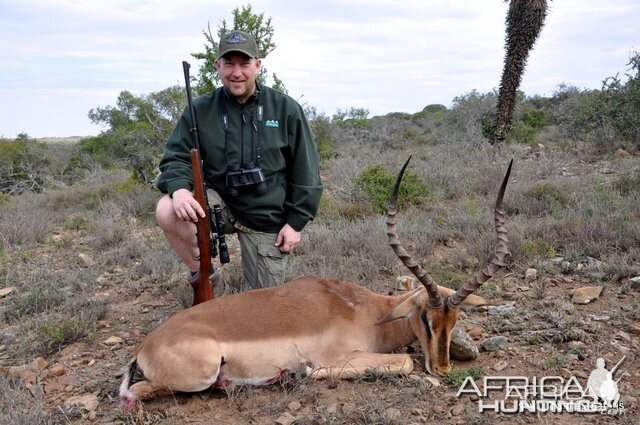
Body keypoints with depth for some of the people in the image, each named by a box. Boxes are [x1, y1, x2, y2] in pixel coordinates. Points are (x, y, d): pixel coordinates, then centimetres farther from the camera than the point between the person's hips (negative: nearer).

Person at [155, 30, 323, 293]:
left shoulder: (286, 109, -7)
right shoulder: (201, 110, -5)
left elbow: (304, 171, -2)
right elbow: (176, 158, -1)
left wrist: (296, 222, -5)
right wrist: (179, 188, -25)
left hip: (267, 221, 0)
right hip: (218, 204, 1)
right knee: (167, 212, -29)